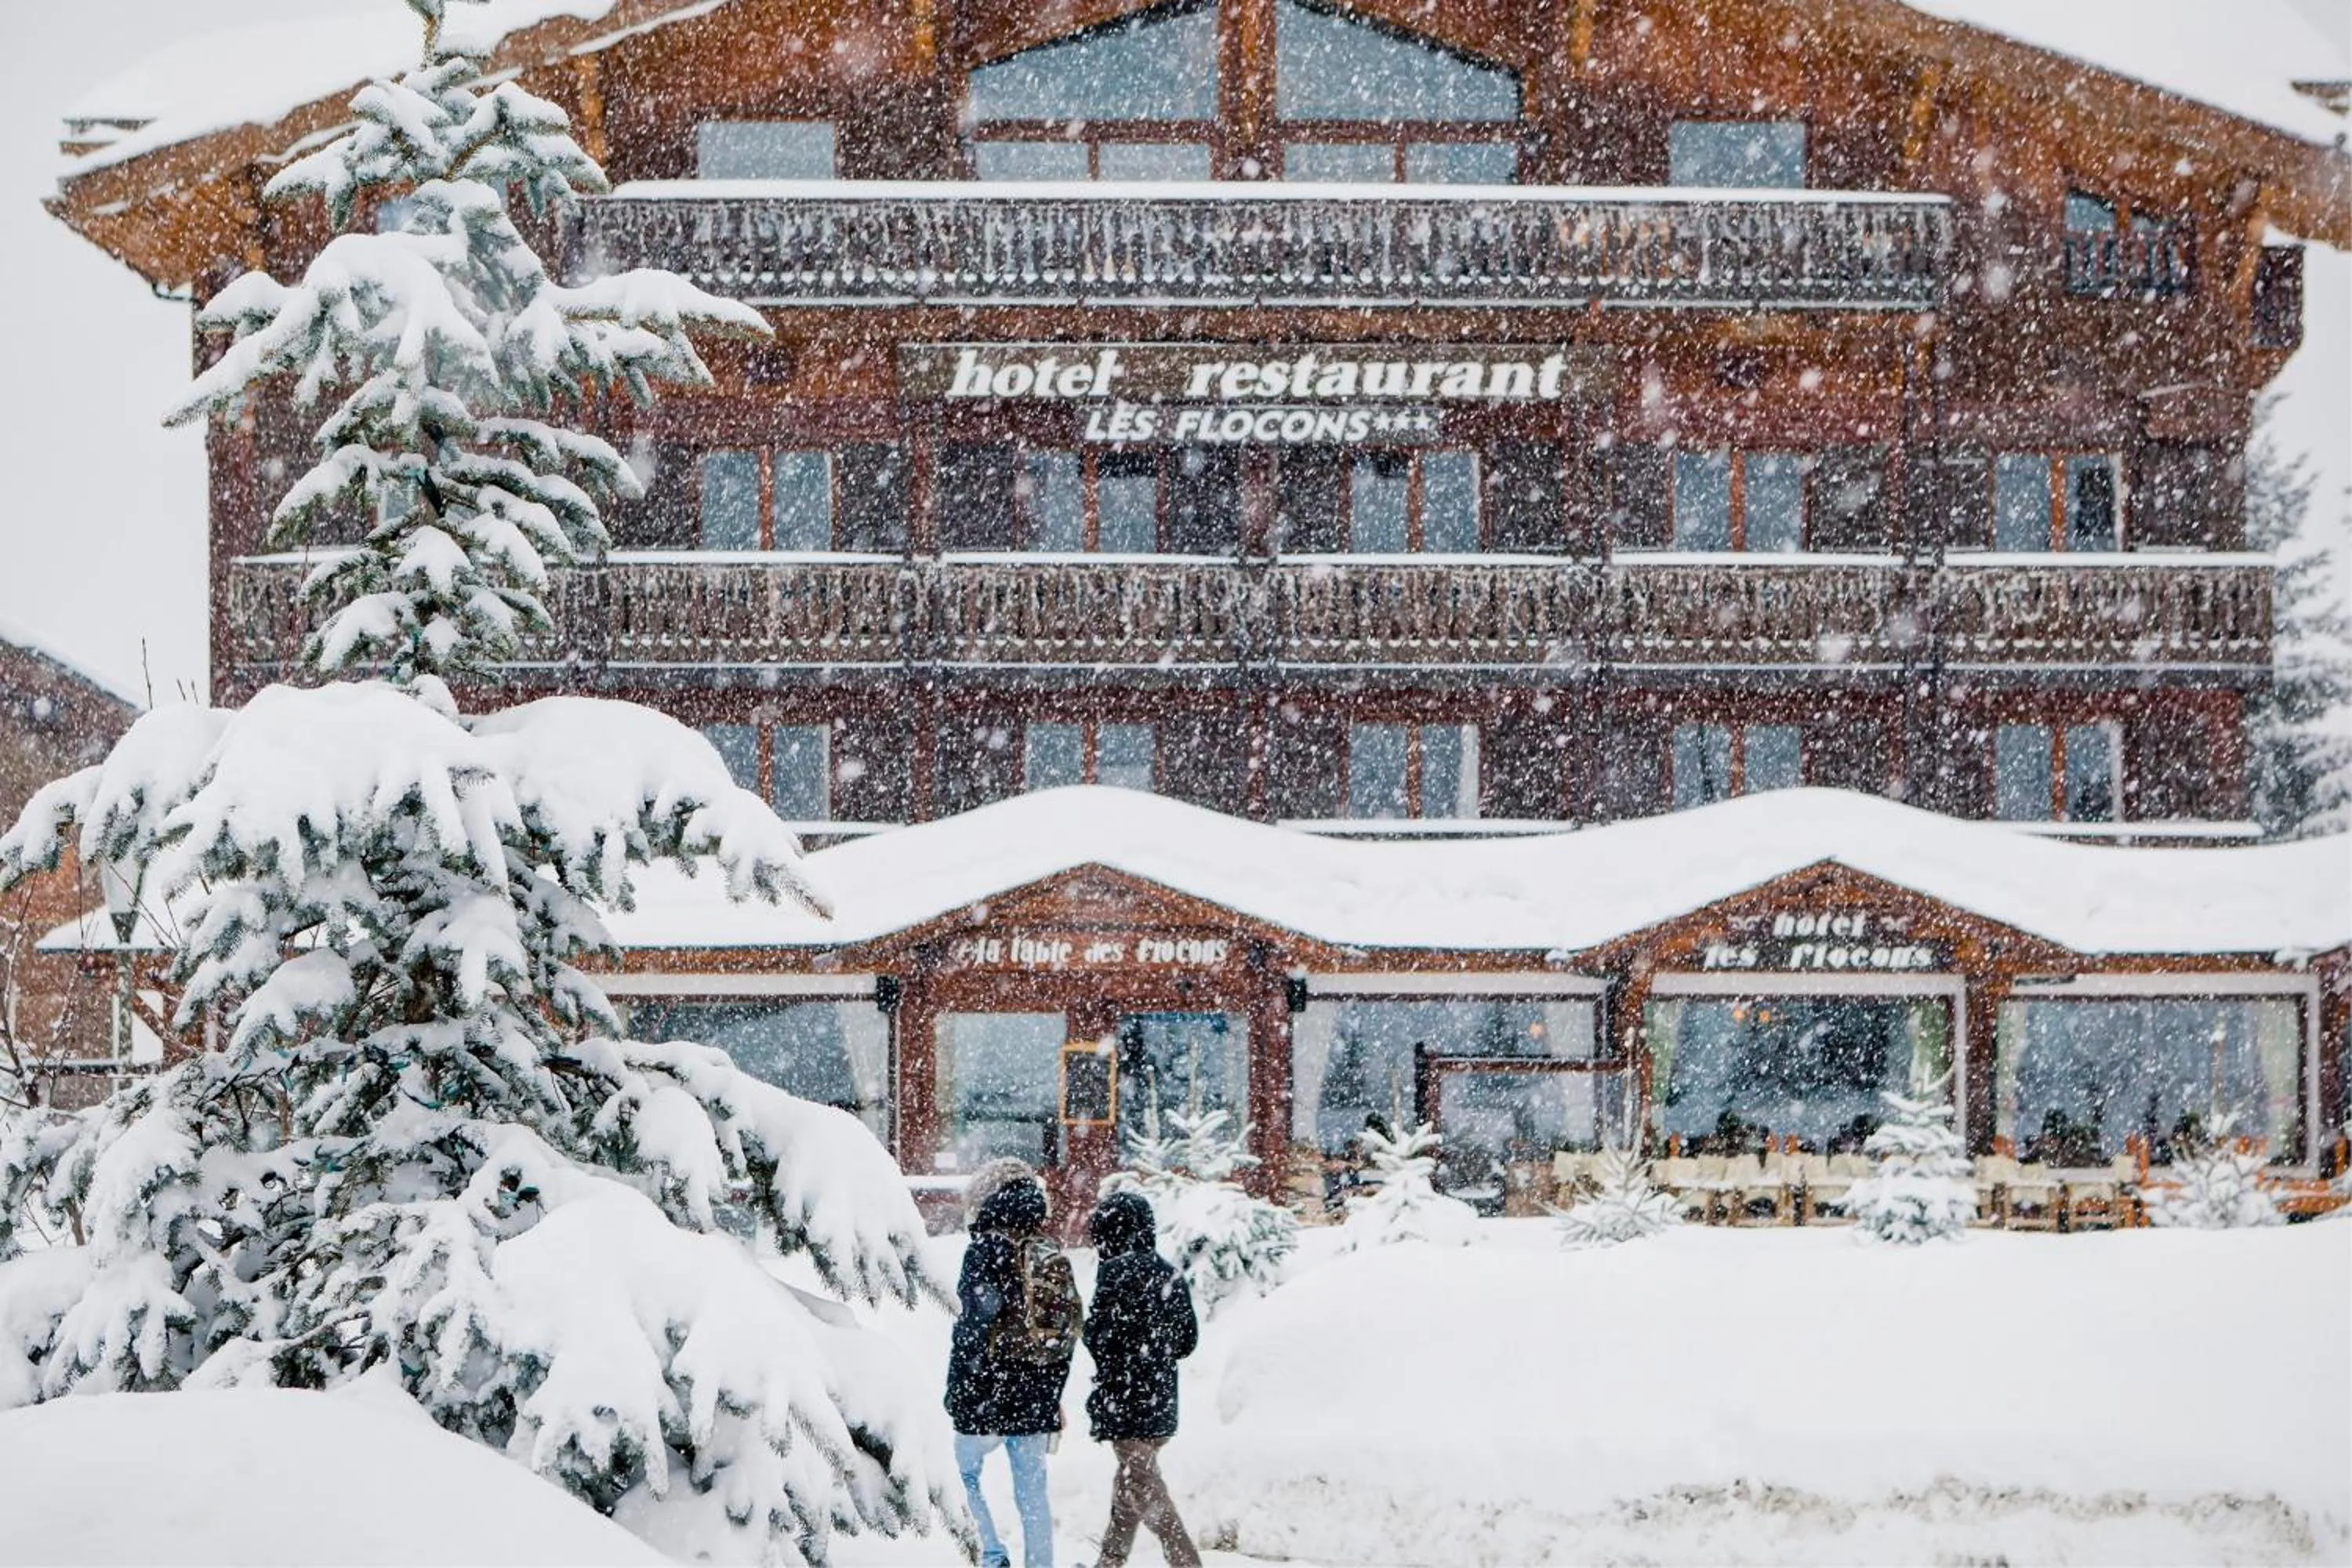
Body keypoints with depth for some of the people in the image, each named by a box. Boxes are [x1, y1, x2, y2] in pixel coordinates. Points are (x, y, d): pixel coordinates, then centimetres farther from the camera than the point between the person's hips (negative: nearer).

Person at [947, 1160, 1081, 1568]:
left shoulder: (987, 1248, -10)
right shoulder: (1054, 1257, 8)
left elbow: (973, 1325, -14)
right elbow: (1069, 1332, 12)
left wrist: (956, 1392, -9)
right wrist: (1052, 1398, 19)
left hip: (988, 1395, -5)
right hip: (1038, 1399, 5)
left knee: (964, 1473, 10)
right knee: (1032, 1492, 10)